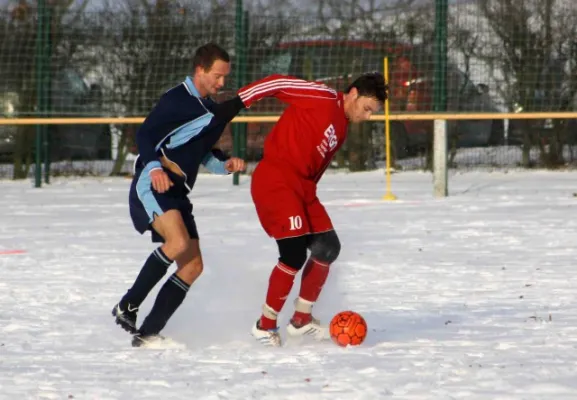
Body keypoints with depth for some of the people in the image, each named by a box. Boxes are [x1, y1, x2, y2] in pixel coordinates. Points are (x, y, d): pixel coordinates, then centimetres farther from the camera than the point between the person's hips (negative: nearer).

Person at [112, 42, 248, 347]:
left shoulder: (210, 107, 17)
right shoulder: (176, 99, -9)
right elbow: (145, 135, -14)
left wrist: (224, 164, 8)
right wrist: (154, 168, -30)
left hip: (177, 194, 9)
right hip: (152, 185, -9)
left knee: (193, 266, 1)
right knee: (179, 242, -31)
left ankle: (147, 333, 2)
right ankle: (127, 307, -18)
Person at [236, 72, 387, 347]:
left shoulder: (341, 130, 19)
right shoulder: (322, 98, -7)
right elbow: (277, 83, -12)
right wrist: (236, 101, -19)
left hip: (301, 187, 10)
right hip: (275, 181, -10)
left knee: (328, 248, 7)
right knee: (294, 254, -15)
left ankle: (301, 319, 20)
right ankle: (265, 324, 0)